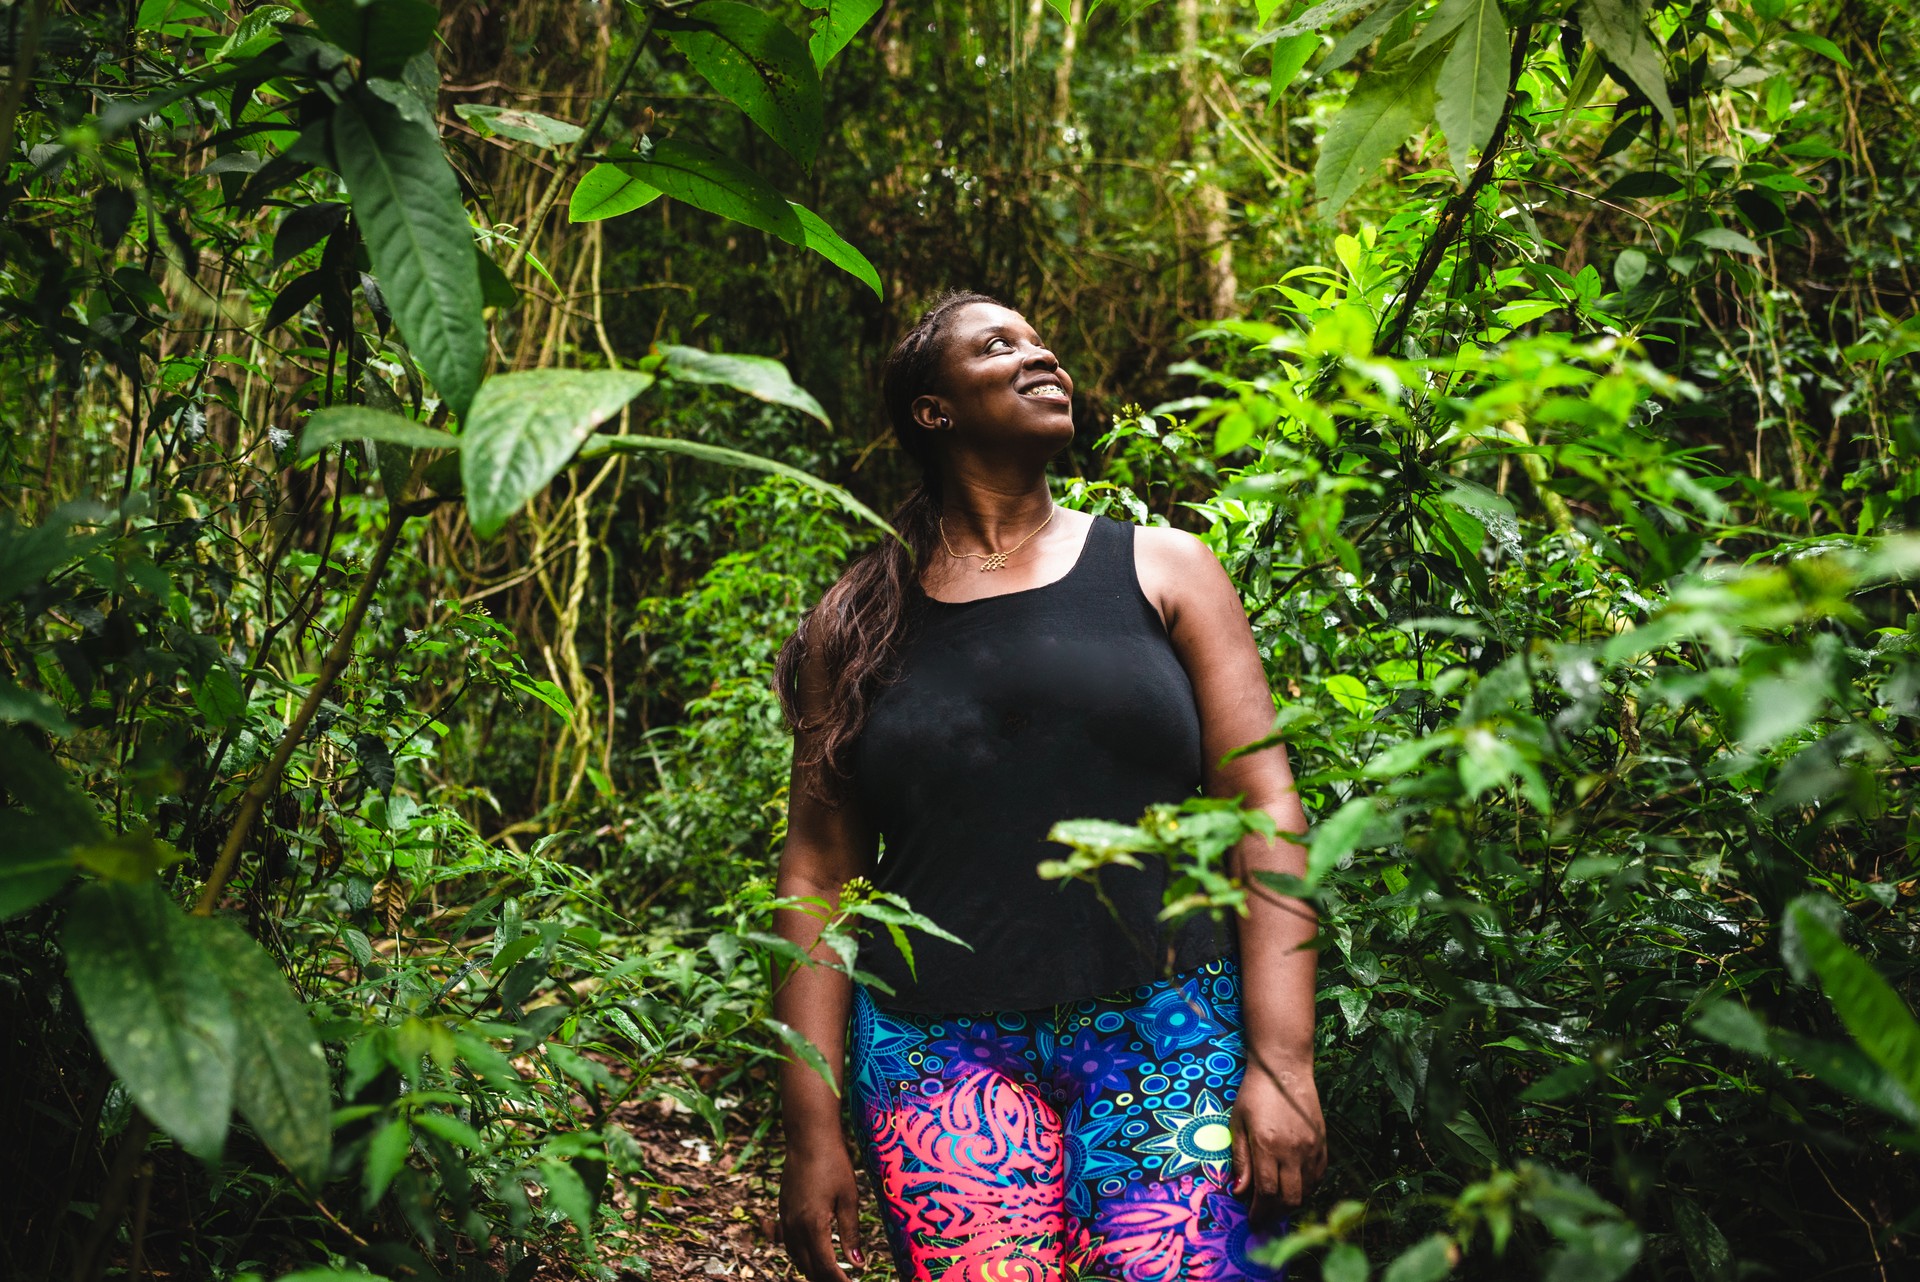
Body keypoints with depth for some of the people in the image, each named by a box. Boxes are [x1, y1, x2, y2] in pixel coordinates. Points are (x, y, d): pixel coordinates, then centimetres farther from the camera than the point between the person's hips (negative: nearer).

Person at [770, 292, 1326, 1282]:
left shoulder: (1161, 568, 8)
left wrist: (1281, 1063, -7)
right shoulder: (858, 622, 10)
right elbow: (819, 876, 8)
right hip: (943, 1063, 1)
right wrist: (812, 1132, 3)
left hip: (1172, 1040, 0)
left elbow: (1265, 812, 2)